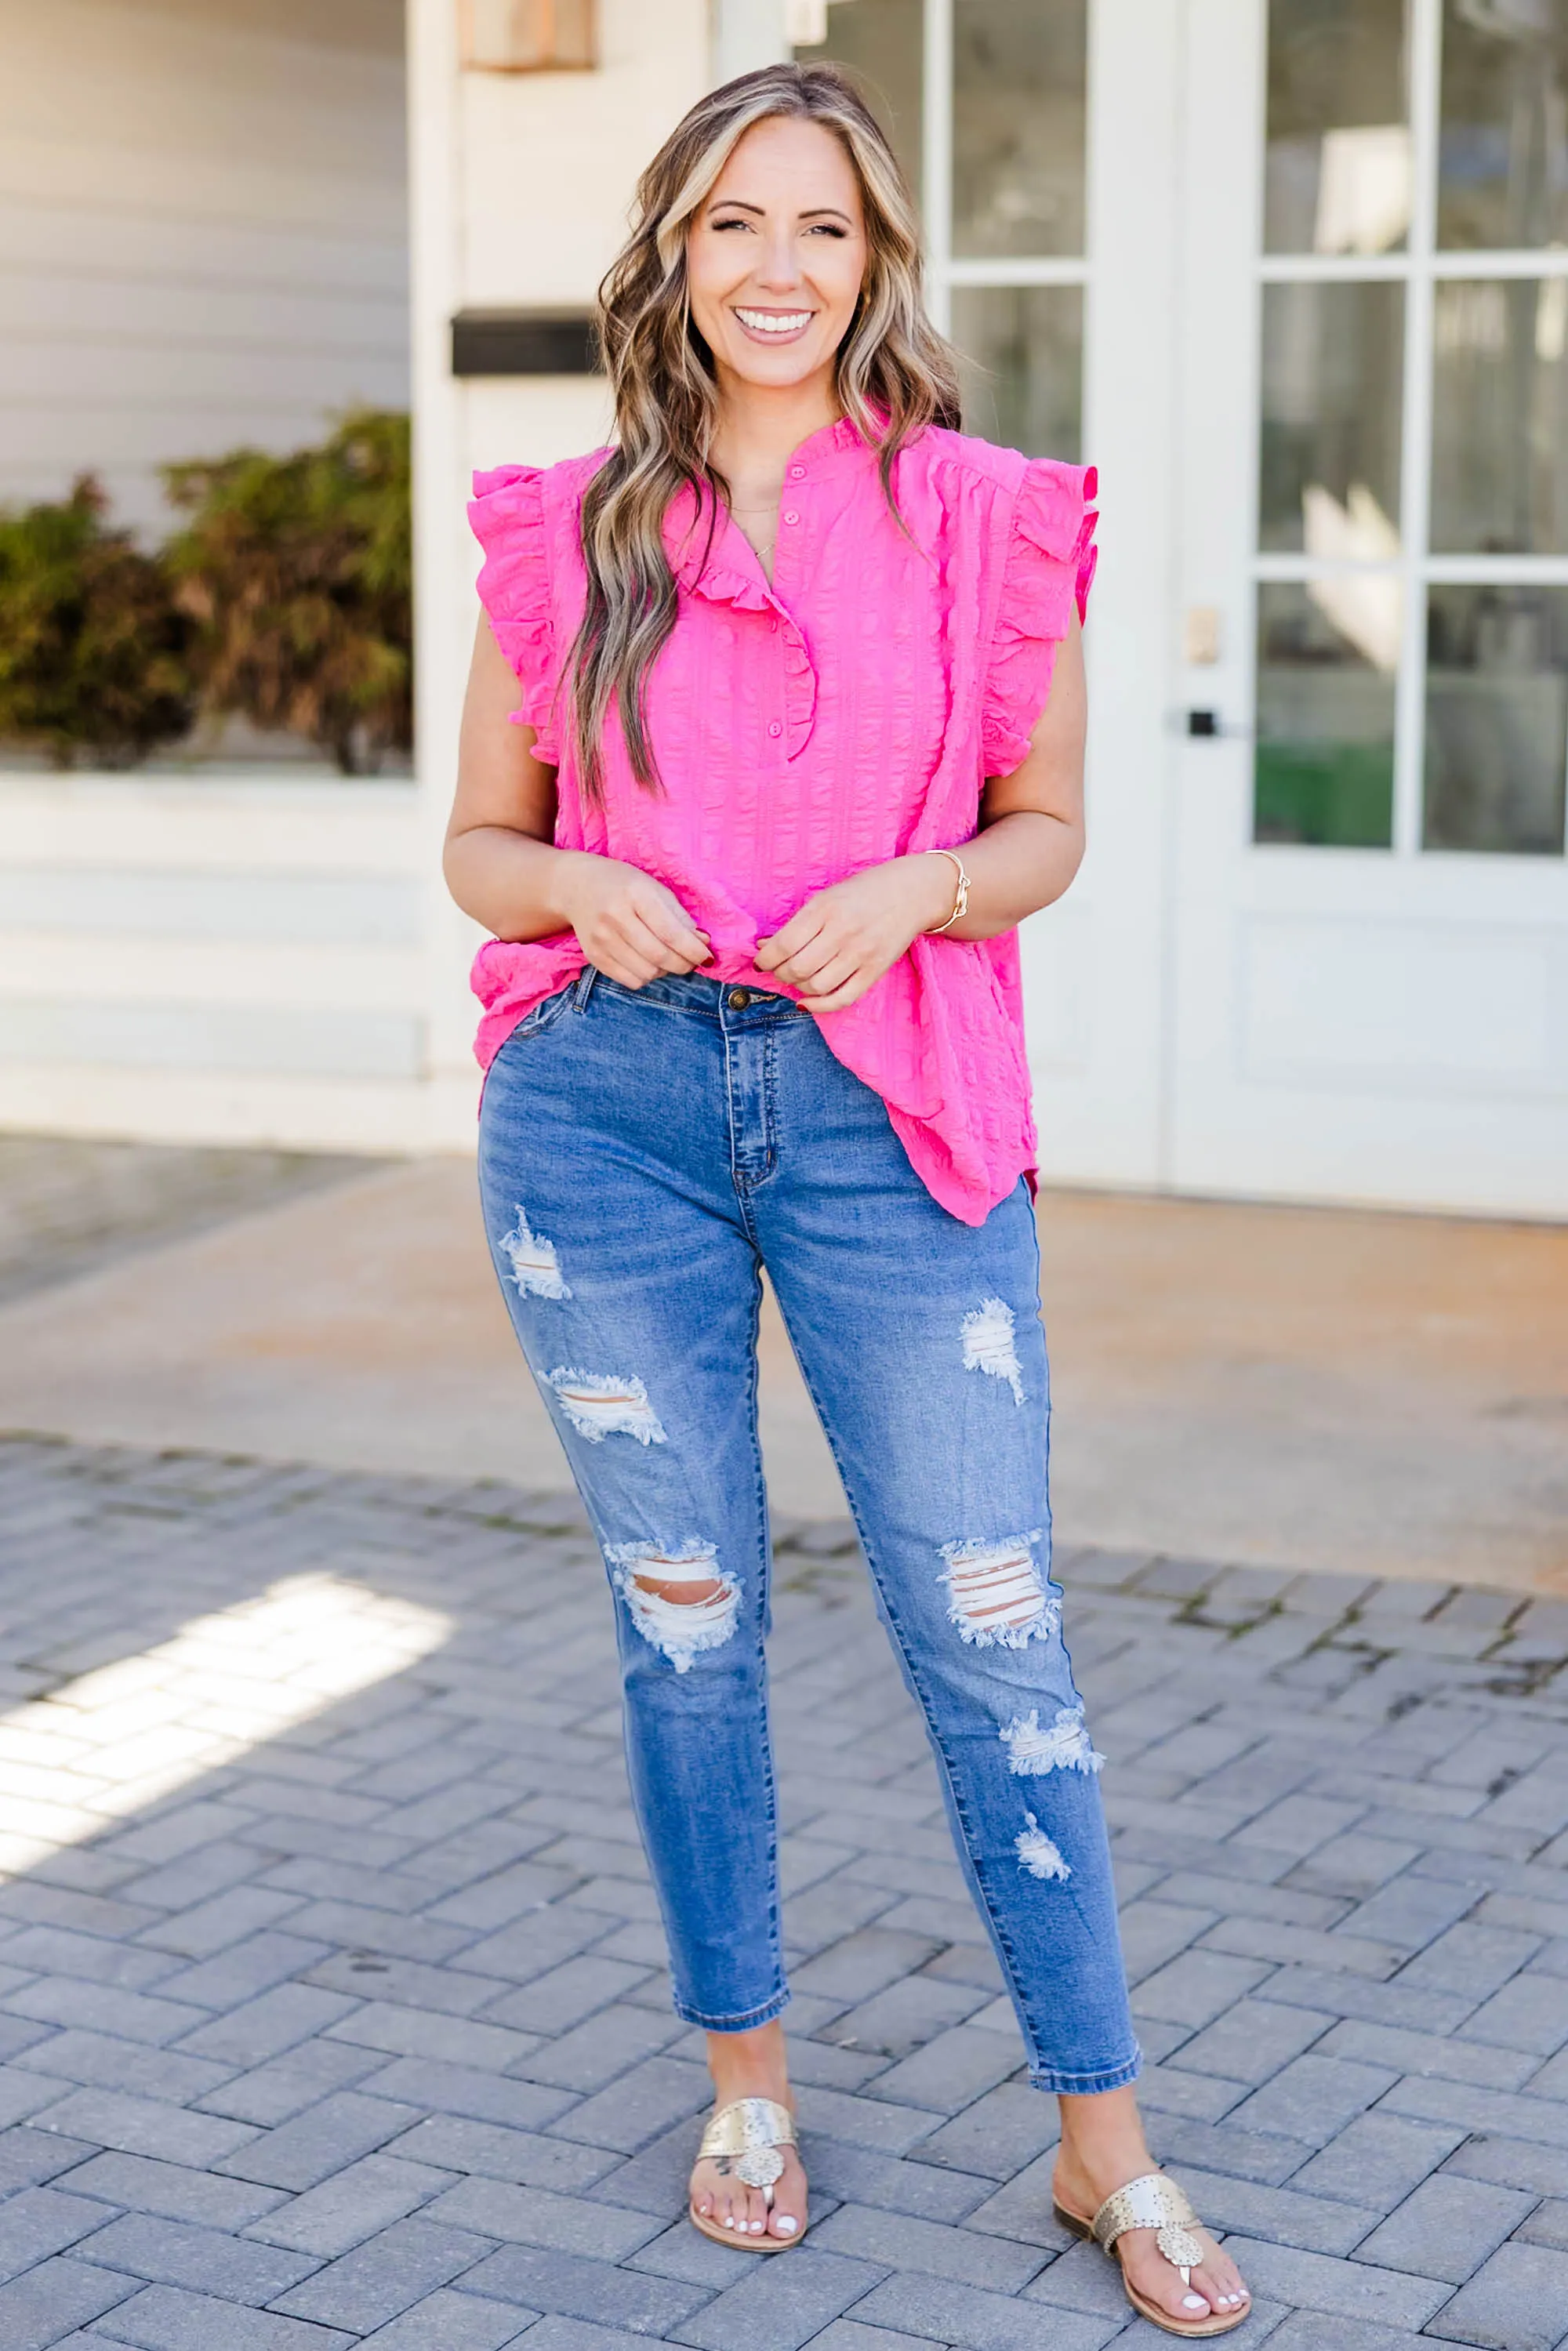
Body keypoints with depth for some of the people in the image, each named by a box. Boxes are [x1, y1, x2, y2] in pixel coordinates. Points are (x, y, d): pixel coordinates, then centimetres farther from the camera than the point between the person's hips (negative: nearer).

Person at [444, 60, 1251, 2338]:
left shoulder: (988, 521, 1)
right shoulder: (564, 533, 5)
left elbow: (1051, 825, 8)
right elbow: (479, 839, 12)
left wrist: (917, 889, -12)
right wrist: (577, 890, -10)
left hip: (888, 1109, -1)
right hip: (609, 1106, 2)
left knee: (989, 1624, 0)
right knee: (682, 1615, 11)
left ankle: (1106, 2142, 14)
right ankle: (747, 2074, 29)